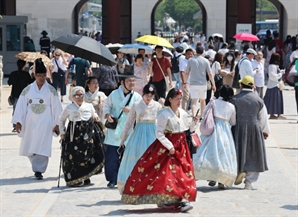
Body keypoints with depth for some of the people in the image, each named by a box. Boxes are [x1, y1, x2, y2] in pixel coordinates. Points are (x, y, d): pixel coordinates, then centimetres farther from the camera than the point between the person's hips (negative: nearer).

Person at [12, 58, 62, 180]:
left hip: (45, 124, -2)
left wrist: (57, 124, -1)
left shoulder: (51, 90, -1)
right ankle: (37, 166, 27)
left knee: (42, 147, -8)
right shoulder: (28, 90, 2)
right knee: (29, 148, 7)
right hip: (30, 123, 2)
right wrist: (18, 122, -2)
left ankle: (39, 170, -2)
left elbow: (56, 107, 1)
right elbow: (21, 106, 3)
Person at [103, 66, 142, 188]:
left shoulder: (137, 97, 3)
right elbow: (107, 106, 15)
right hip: (114, 131, 0)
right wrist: (107, 115, -4)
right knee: (111, 156, -1)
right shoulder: (114, 94, 4)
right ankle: (112, 179, 10)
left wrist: (131, 111, -13)